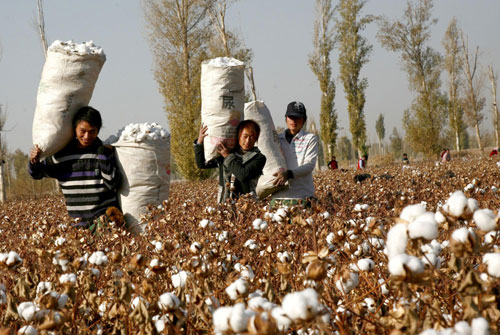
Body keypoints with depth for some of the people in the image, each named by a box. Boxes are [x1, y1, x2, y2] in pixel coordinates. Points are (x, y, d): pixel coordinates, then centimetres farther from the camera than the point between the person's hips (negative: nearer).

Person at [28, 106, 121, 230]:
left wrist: (105, 156, -15)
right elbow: (37, 173, 16)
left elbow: (113, 184, -10)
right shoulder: (62, 155, 4)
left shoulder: (104, 152, 0)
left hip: (106, 215, -3)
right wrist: (34, 161, -5)